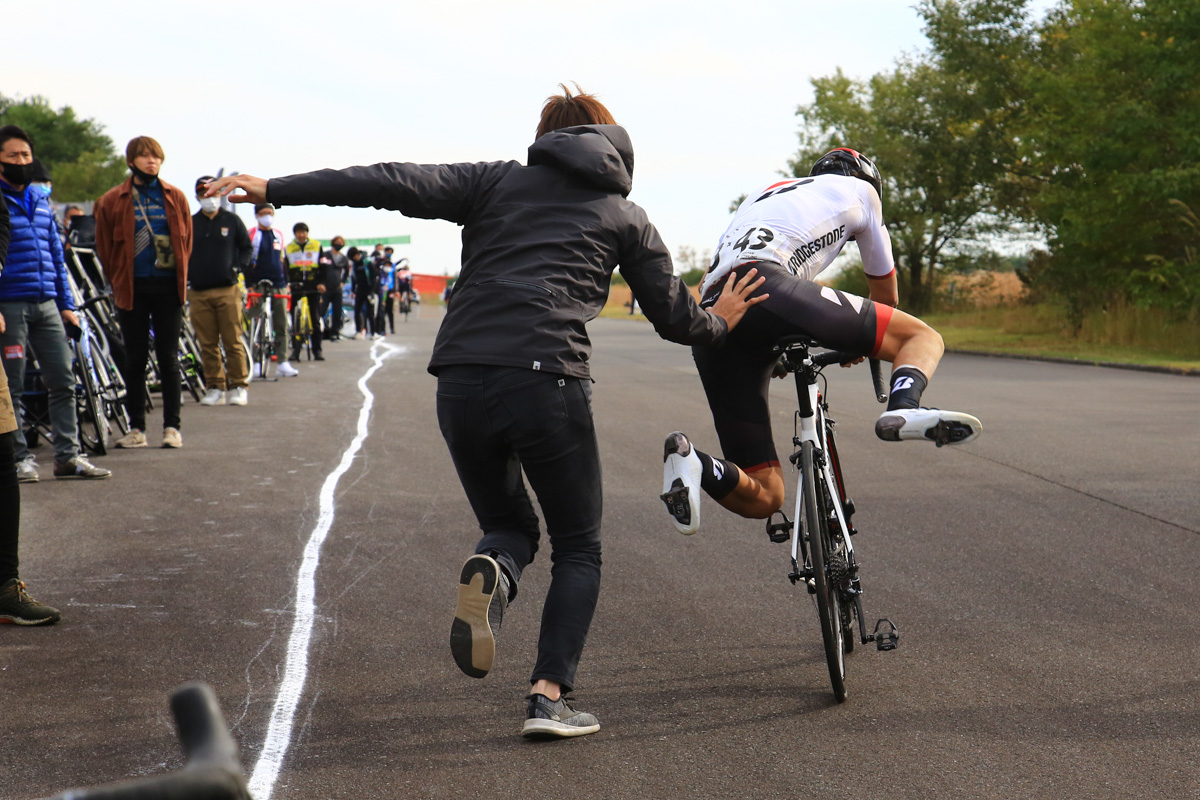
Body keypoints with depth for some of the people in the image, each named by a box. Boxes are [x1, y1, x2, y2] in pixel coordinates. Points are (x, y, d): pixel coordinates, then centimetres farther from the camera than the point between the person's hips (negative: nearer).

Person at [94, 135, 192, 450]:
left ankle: (172, 426, 7)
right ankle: (136, 428, 10)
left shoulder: (175, 197, 7)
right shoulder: (113, 201, 3)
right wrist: (118, 282, 6)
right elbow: (104, 247, 8)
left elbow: (186, 240, 13)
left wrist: (179, 277, 7)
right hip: (132, 288, 0)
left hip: (167, 286, 1)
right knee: (135, 358, 4)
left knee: (168, 358, 2)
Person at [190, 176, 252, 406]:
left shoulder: (232, 221, 9)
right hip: (199, 292, 2)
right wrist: (186, 275, 0)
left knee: (233, 342, -4)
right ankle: (215, 388, 8)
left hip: (227, 290, -1)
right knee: (207, 344, 2)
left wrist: (238, 267, -3)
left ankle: (238, 387, 3)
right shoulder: (189, 224, 11)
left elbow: (247, 247, 13)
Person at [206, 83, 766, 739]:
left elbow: (396, 185, 6)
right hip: (546, 382, -2)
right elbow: (676, 320, 20)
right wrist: (720, 321, 43)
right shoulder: (626, 217, 18)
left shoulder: (497, 181, 19)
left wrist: (275, 189, 6)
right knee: (578, 548, 15)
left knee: (509, 525, 23)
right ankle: (549, 695, -2)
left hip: (460, 384, 2)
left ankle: (489, 572, -13)